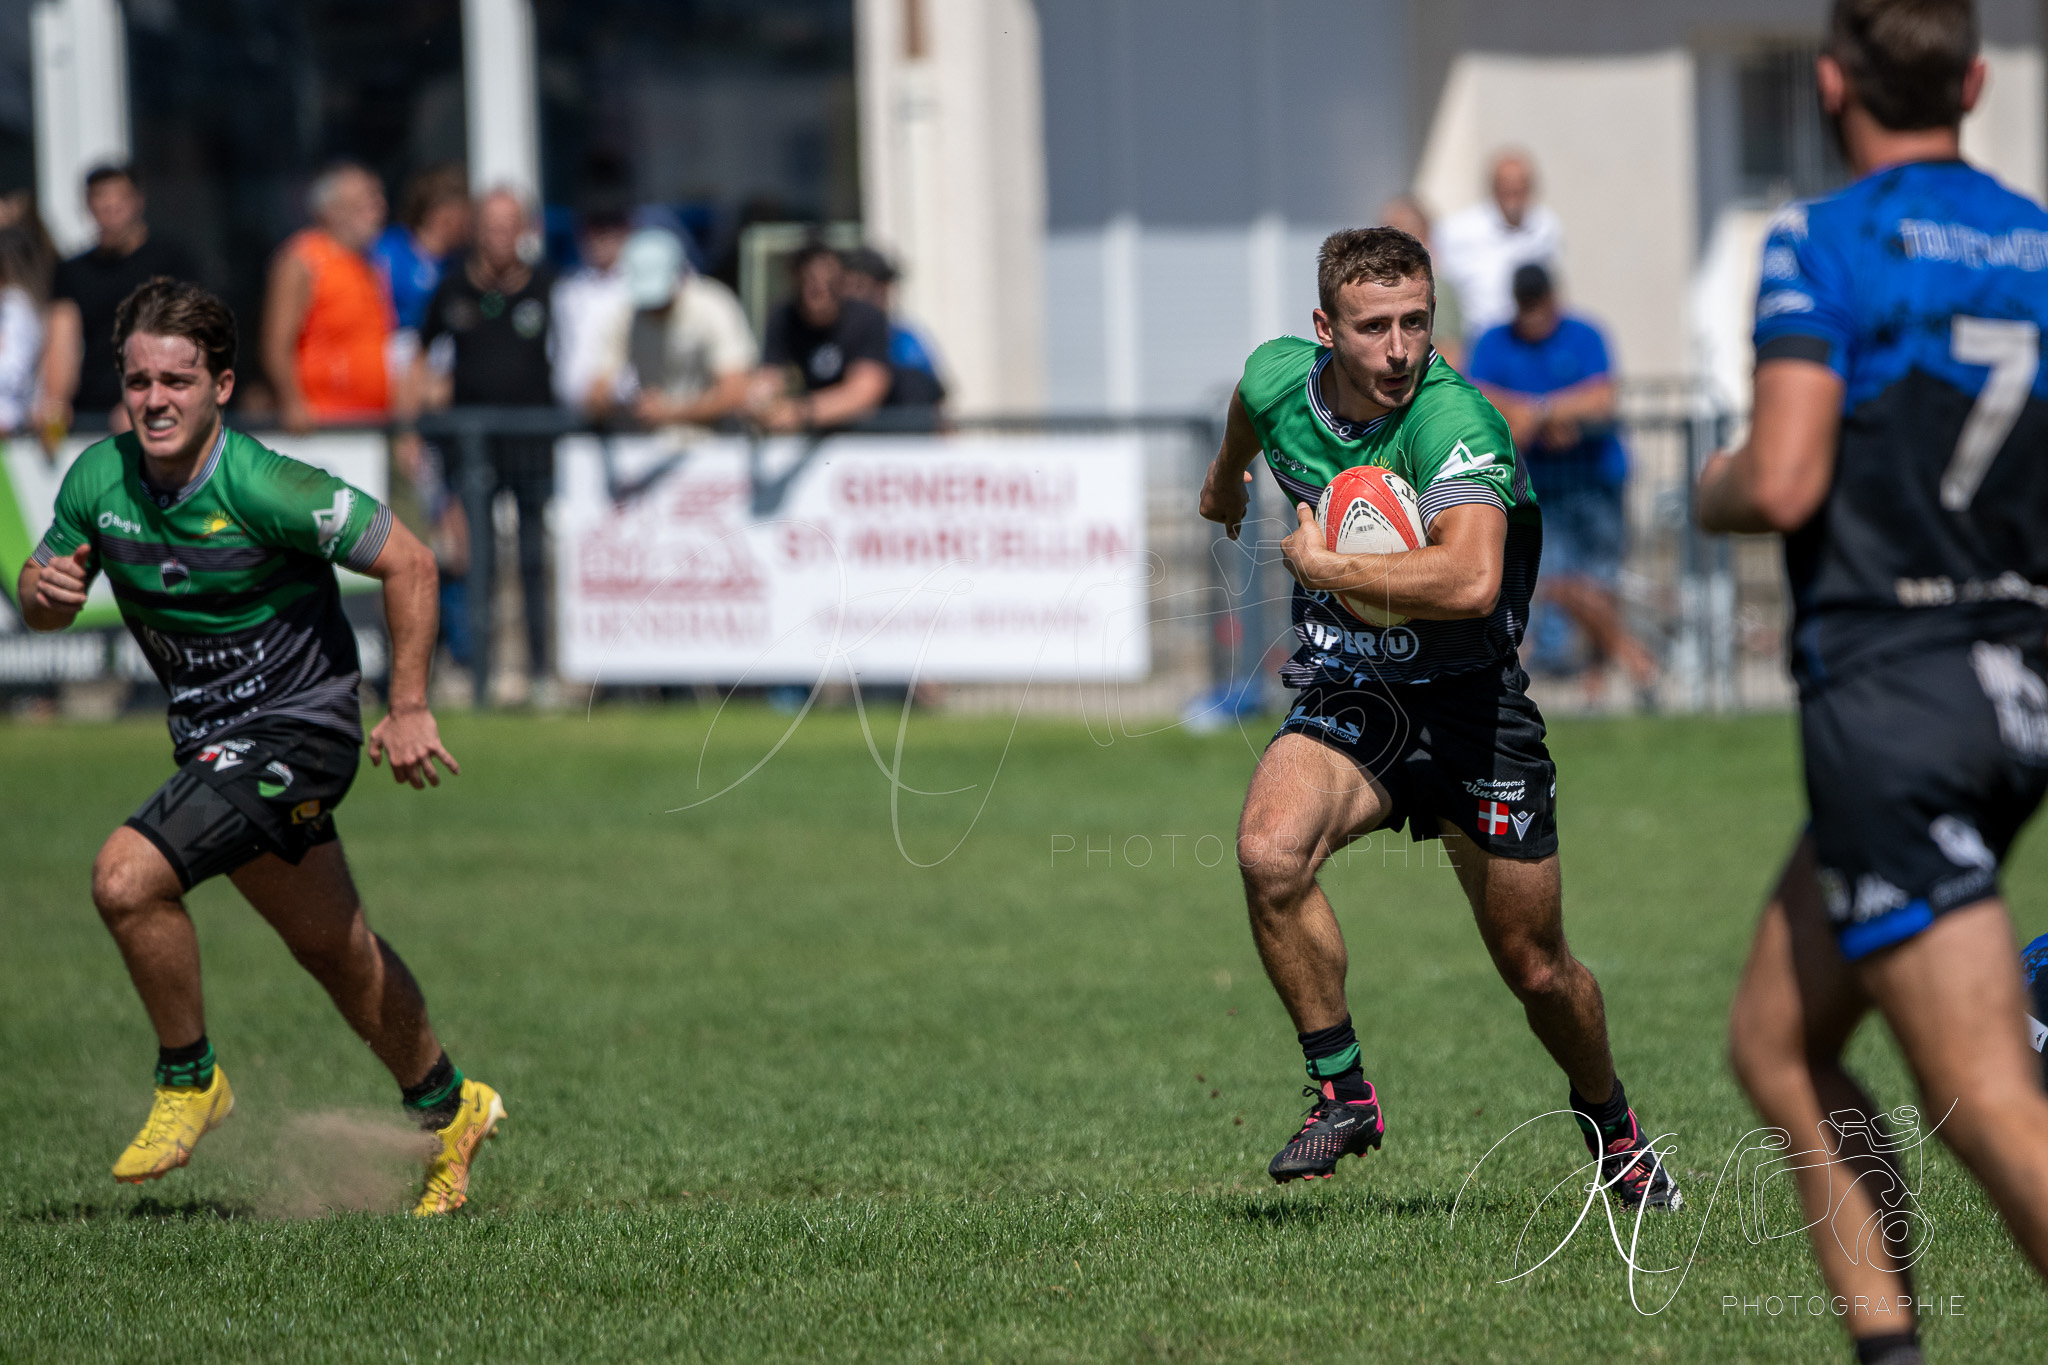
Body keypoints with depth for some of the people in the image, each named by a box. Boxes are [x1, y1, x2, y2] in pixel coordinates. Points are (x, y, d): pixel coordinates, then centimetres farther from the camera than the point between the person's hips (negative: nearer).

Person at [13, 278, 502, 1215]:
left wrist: (409, 709, -21)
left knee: (127, 876, -22)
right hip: (211, 738, 7)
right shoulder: (99, 479, -7)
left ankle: (189, 1082, -1)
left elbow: (408, 563, -19)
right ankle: (445, 1109, 40)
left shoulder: (262, 487, -25)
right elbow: (45, 604, 7)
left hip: (297, 725, -7)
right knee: (329, 944, 19)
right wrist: (42, 589, -18)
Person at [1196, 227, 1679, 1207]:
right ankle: (1340, 1092, -10)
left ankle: (1611, 1126, 37)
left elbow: (1471, 582, -45)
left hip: (1469, 704, -4)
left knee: (1534, 969, 6)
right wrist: (1226, 475, 40)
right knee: (1270, 851, -27)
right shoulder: (1278, 382, -9)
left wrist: (1326, 567, -32)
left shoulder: (1453, 420, -28)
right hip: (1344, 698, 4)